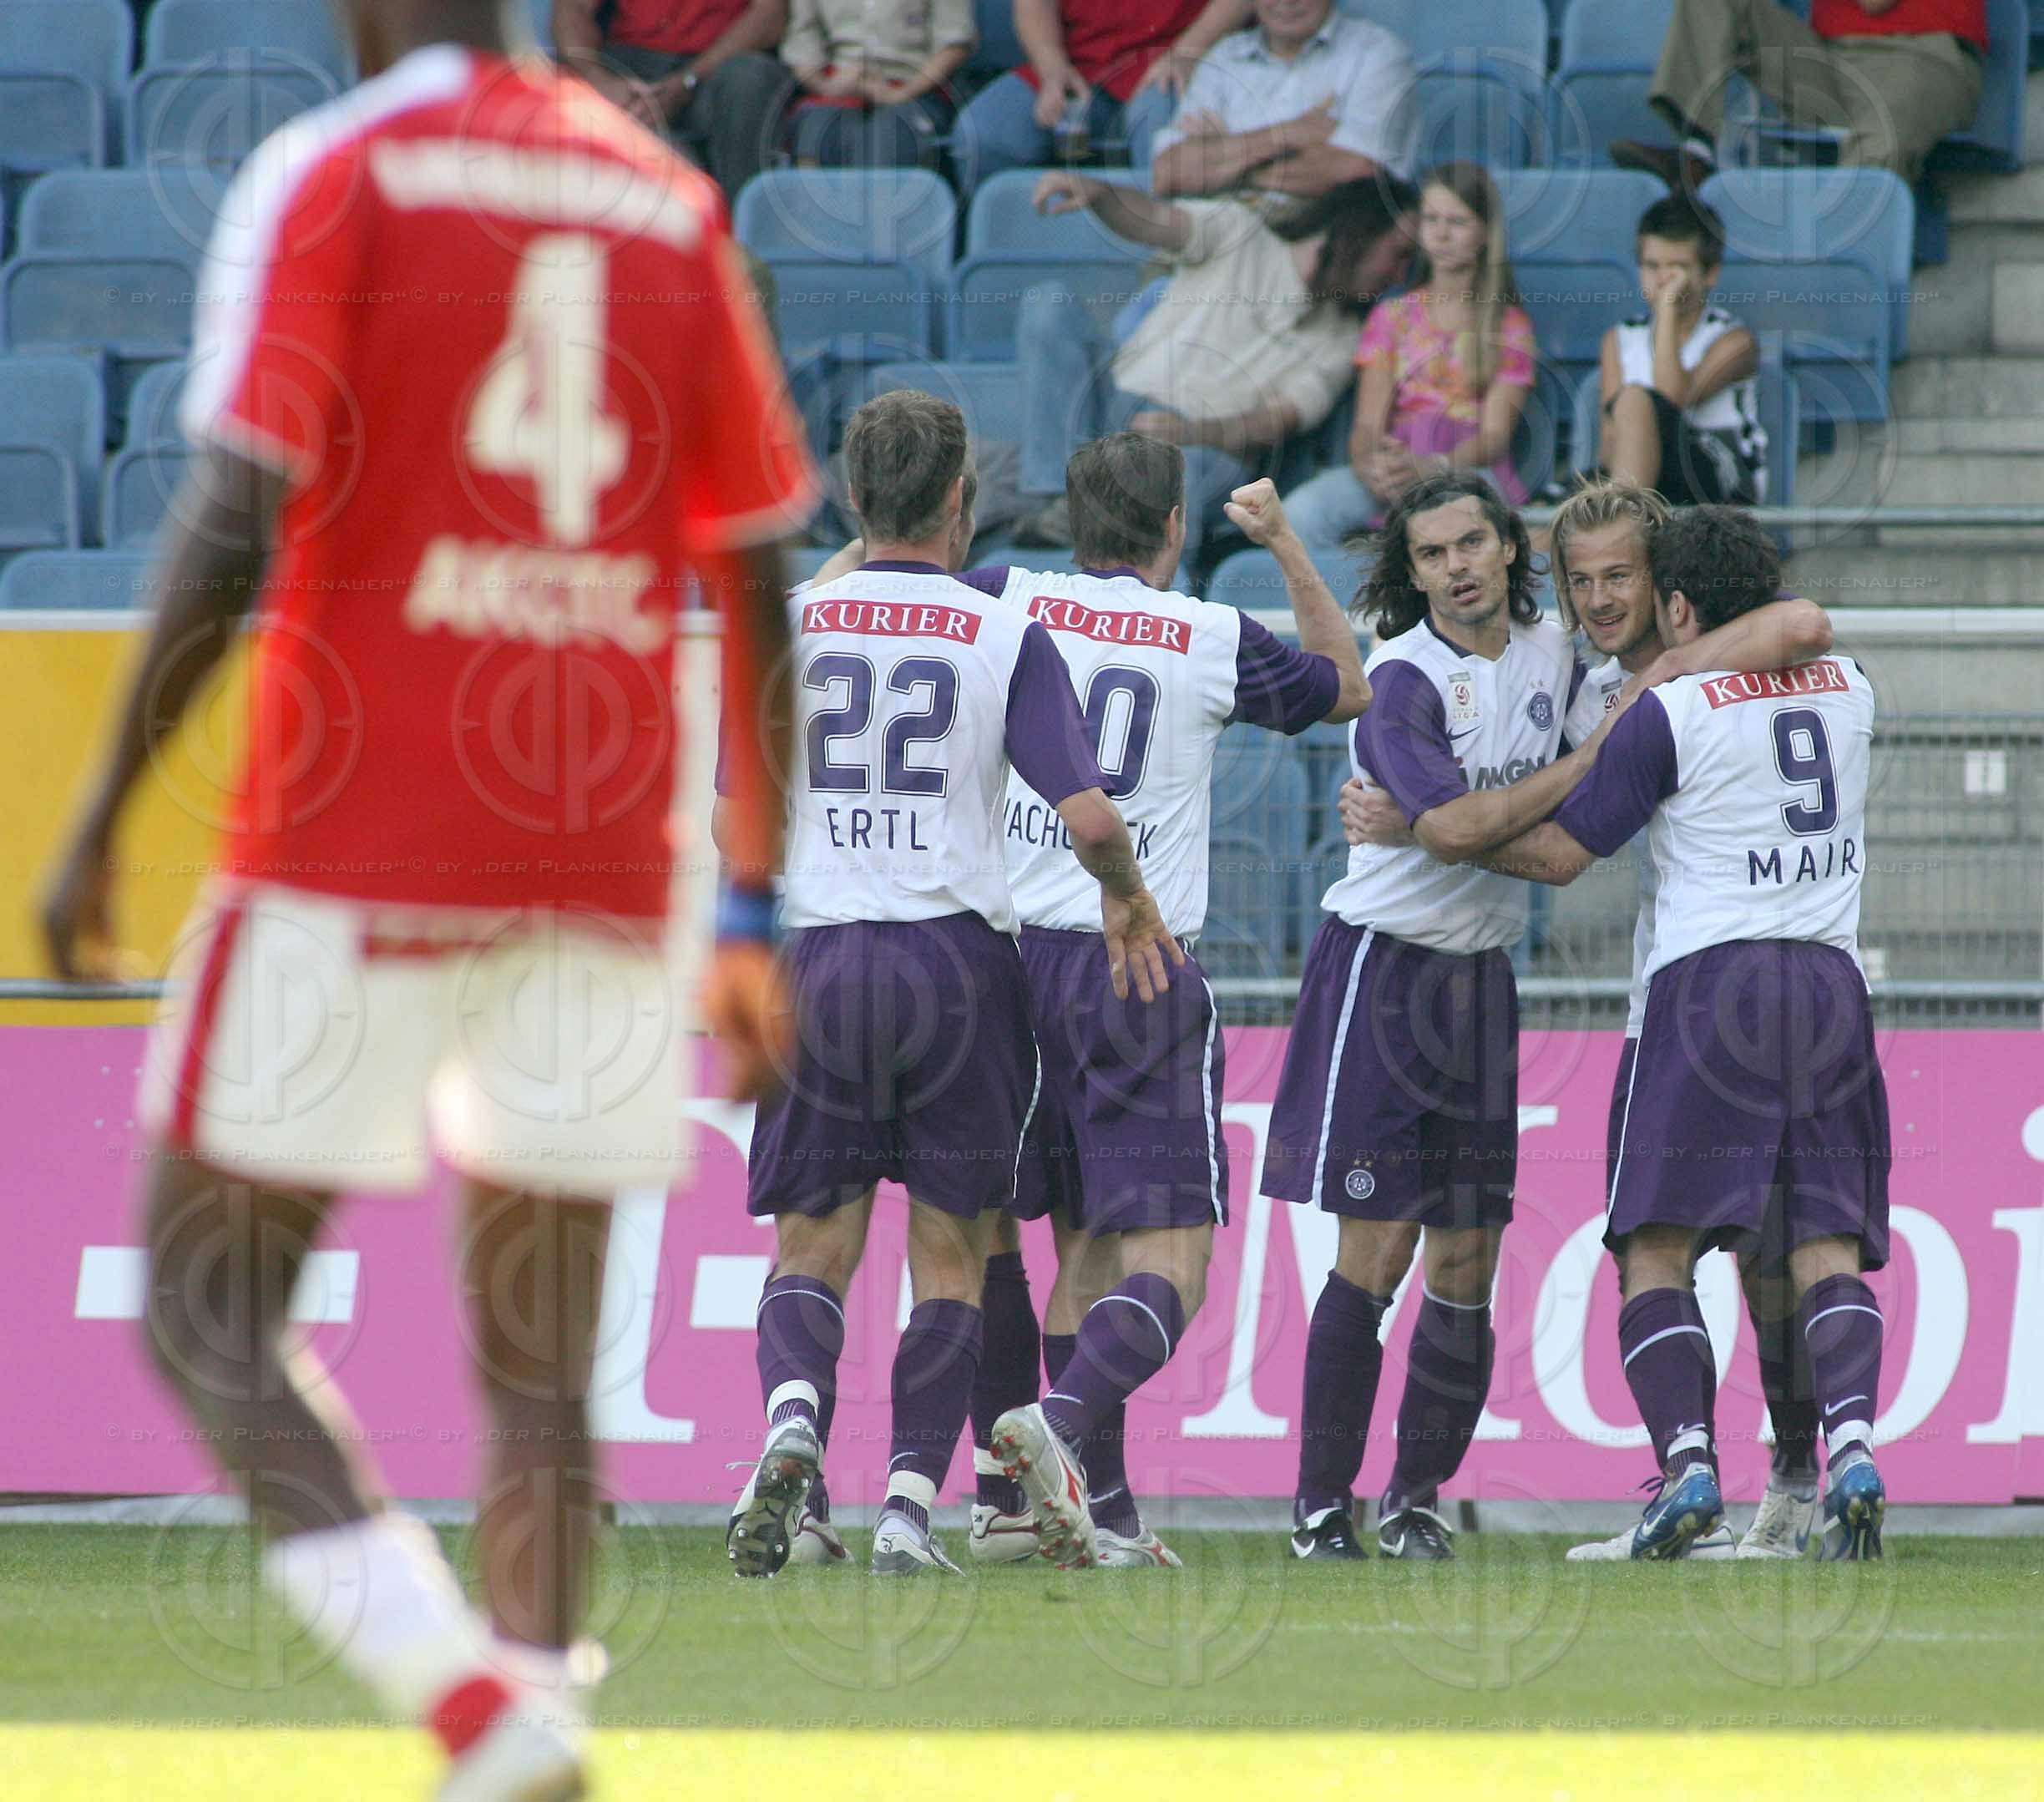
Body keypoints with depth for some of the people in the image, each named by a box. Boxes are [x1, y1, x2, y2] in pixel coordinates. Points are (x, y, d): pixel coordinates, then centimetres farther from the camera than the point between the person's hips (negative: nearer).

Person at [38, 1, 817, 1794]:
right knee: (539, 1366, 9)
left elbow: (234, 530, -14)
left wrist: (103, 814, -7)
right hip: (600, 865, 5)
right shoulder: (670, 203, 11)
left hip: (353, 855, -5)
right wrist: (752, 915, 18)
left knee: (209, 1316, 2)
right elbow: (760, 584, 12)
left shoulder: (331, 178, -4)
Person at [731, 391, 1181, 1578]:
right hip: (958, 955, -1)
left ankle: (794, 1413, -21)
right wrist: (1129, 900, 12)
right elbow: (1090, 818, -9)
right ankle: (911, 1504, 0)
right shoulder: (1006, 638, -2)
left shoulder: (784, 624, 3)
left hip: (815, 956, 1)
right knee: (950, 1252, 9)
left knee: (812, 1244, 8)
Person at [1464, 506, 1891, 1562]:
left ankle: (1686, 1458, -22)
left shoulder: (1668, 711, -3)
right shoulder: (1847, 687, 13)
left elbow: (1559, 853, 2)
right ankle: (1851, 1445, -22)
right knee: (1827, 1246, 0)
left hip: (1712, 976, -5)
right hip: (1833, 982, 5)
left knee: (1655, 1248, -4)